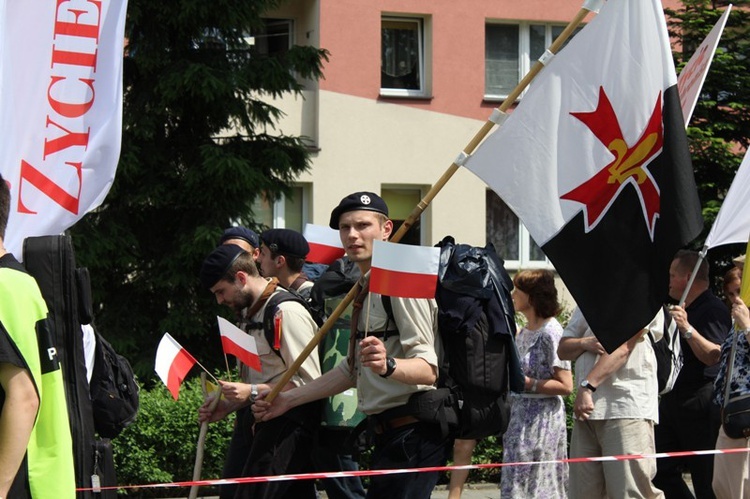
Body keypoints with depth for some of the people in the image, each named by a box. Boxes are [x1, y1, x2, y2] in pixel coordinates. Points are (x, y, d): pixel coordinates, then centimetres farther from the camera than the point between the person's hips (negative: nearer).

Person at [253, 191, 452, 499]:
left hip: (411, 435, -10)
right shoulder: (367, 288, 18)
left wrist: (387, 365, -41)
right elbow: (353, 370, 26)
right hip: (388, 435, 10)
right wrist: (289, 400, 23)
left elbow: (429, 368, -22)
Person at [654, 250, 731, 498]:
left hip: (699, 405, -10)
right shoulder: (683, 310, 18)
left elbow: (715, 356, -25)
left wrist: (687, 329, -32)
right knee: (662, 471, 7)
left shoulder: (712, 309, -11)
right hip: (673, 401, 10)